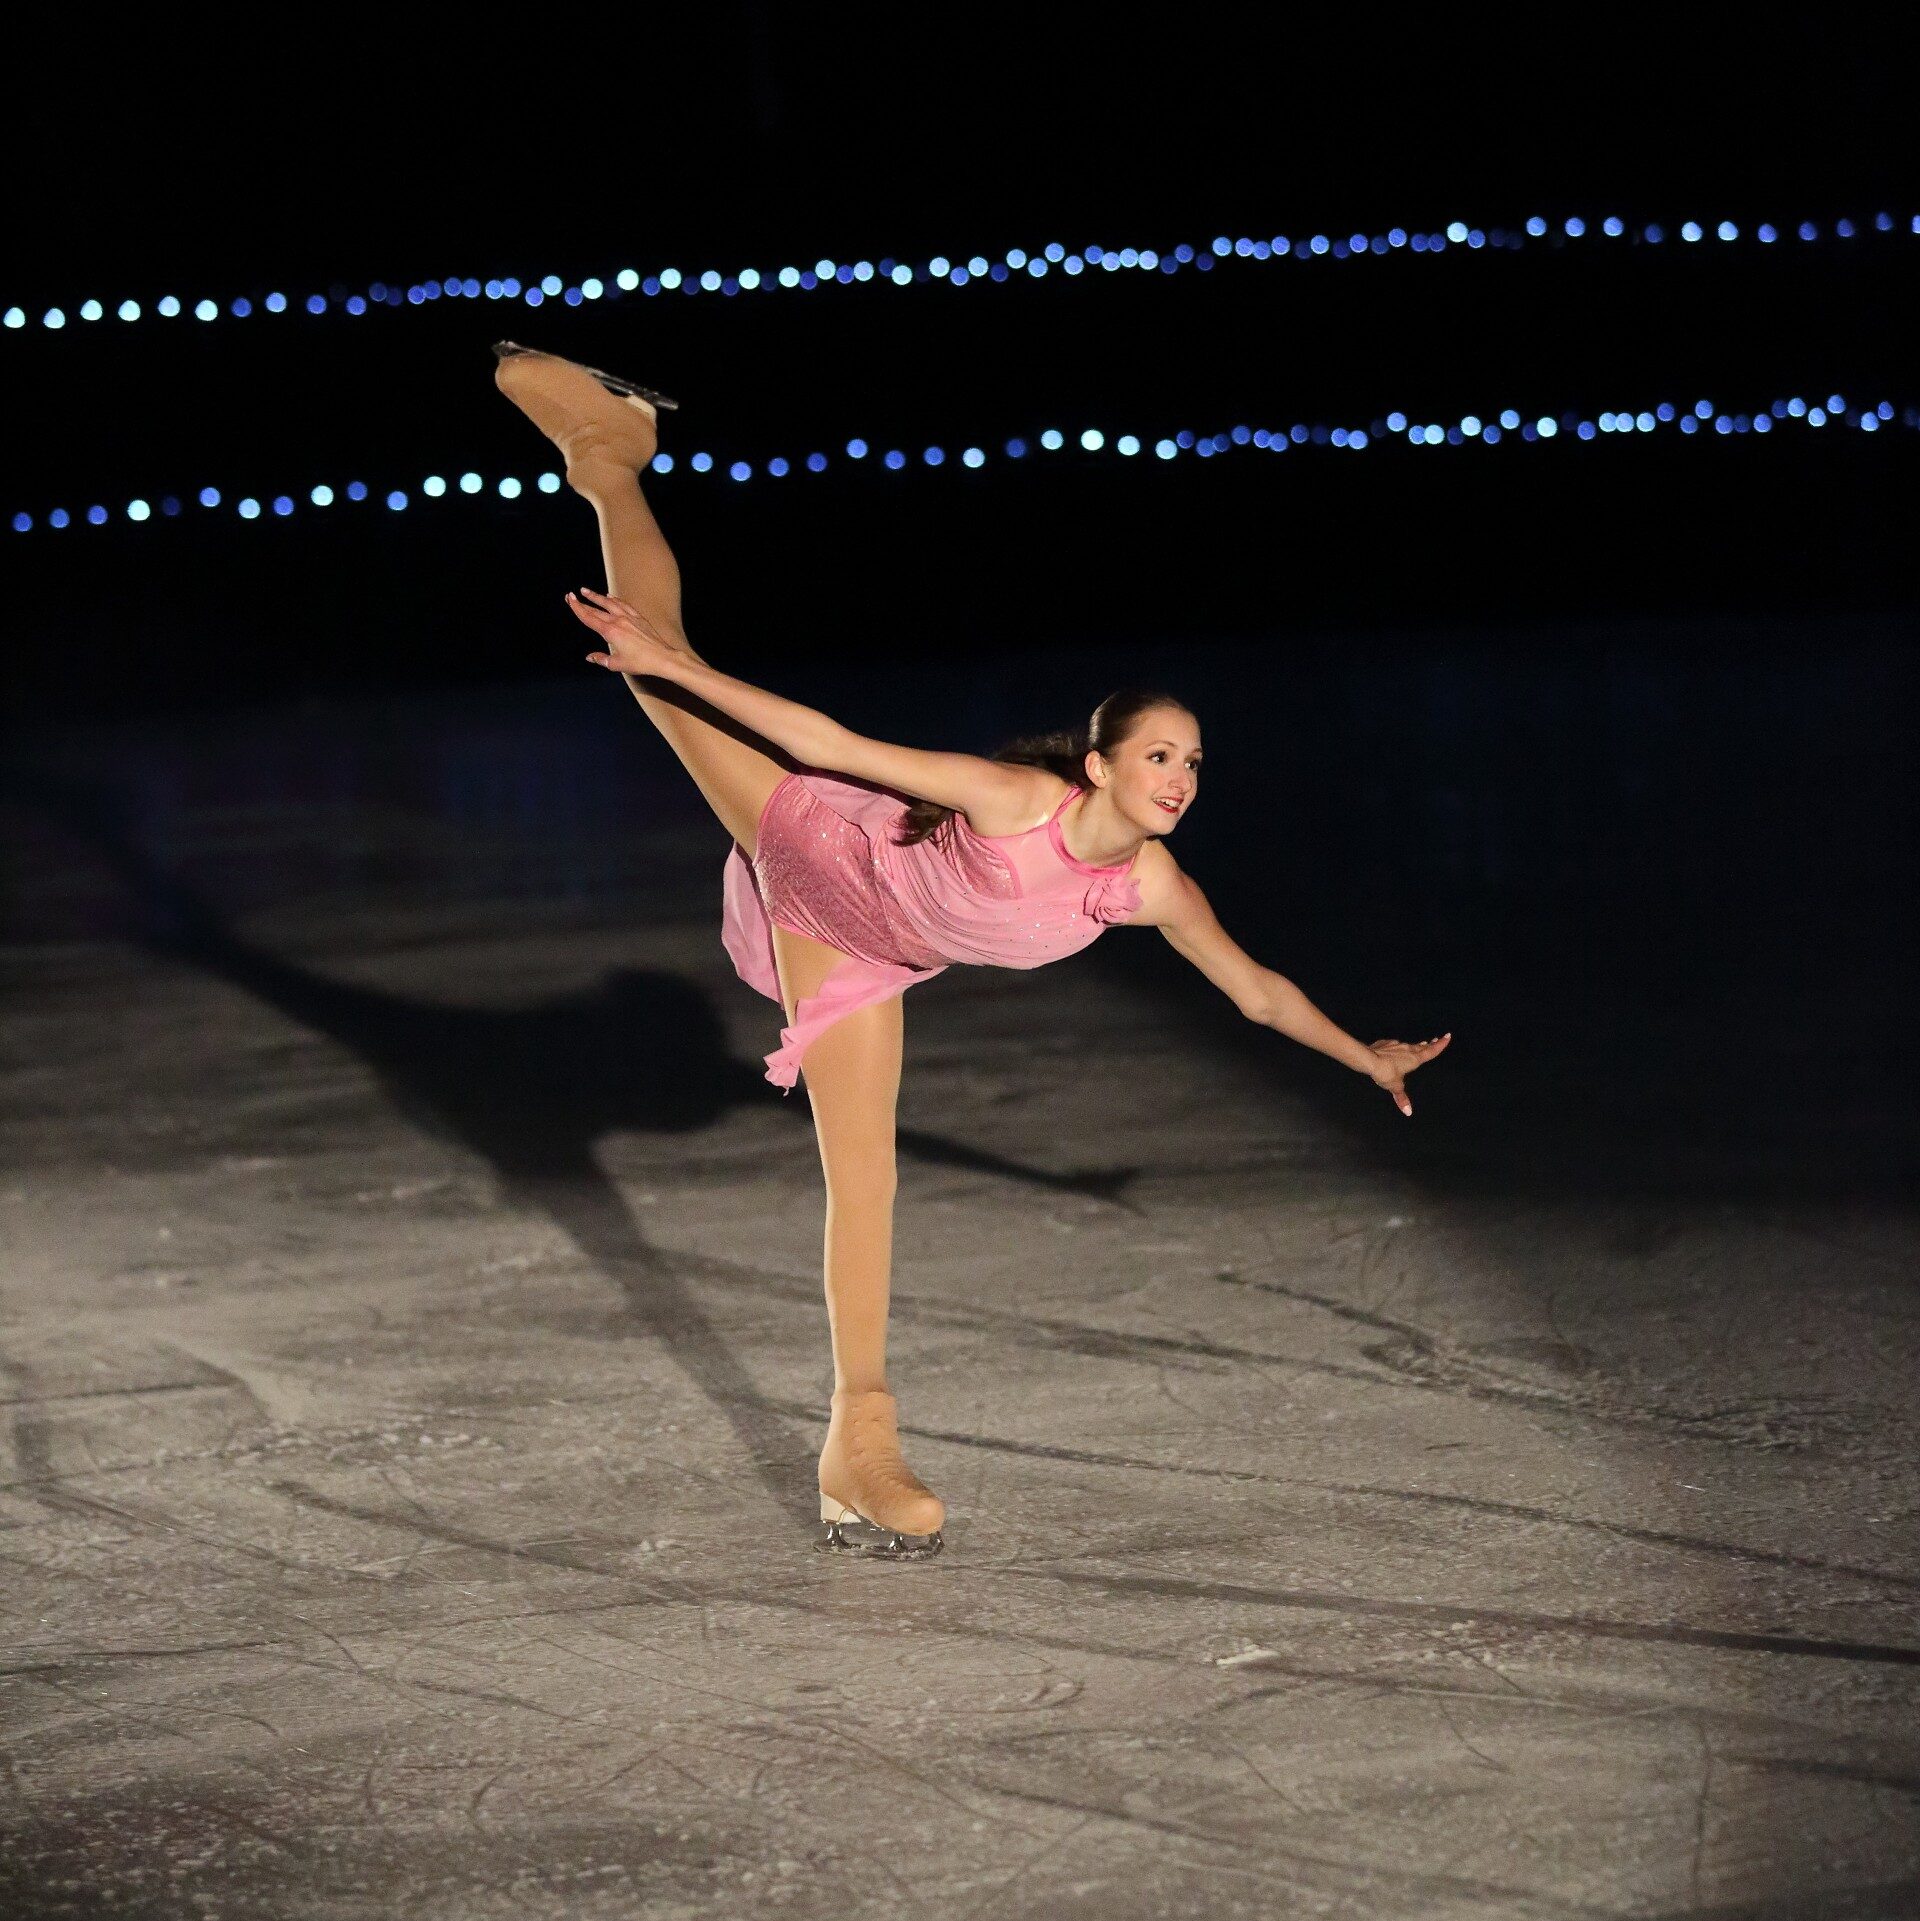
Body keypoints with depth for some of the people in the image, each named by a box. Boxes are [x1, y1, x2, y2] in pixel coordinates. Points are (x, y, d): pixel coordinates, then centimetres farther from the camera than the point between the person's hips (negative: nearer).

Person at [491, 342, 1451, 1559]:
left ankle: (862, 1435, 9)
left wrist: (1367, 1058, 1)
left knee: (865, 1174, 3)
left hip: (862, 950, 5)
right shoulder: (1018, 800, -37)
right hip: (817, 846, -5)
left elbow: (1257, 989, -5)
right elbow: (834, 747, -35)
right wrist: (678, 668, -36)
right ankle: (612, 458, 21)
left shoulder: (1152, 888, -21)